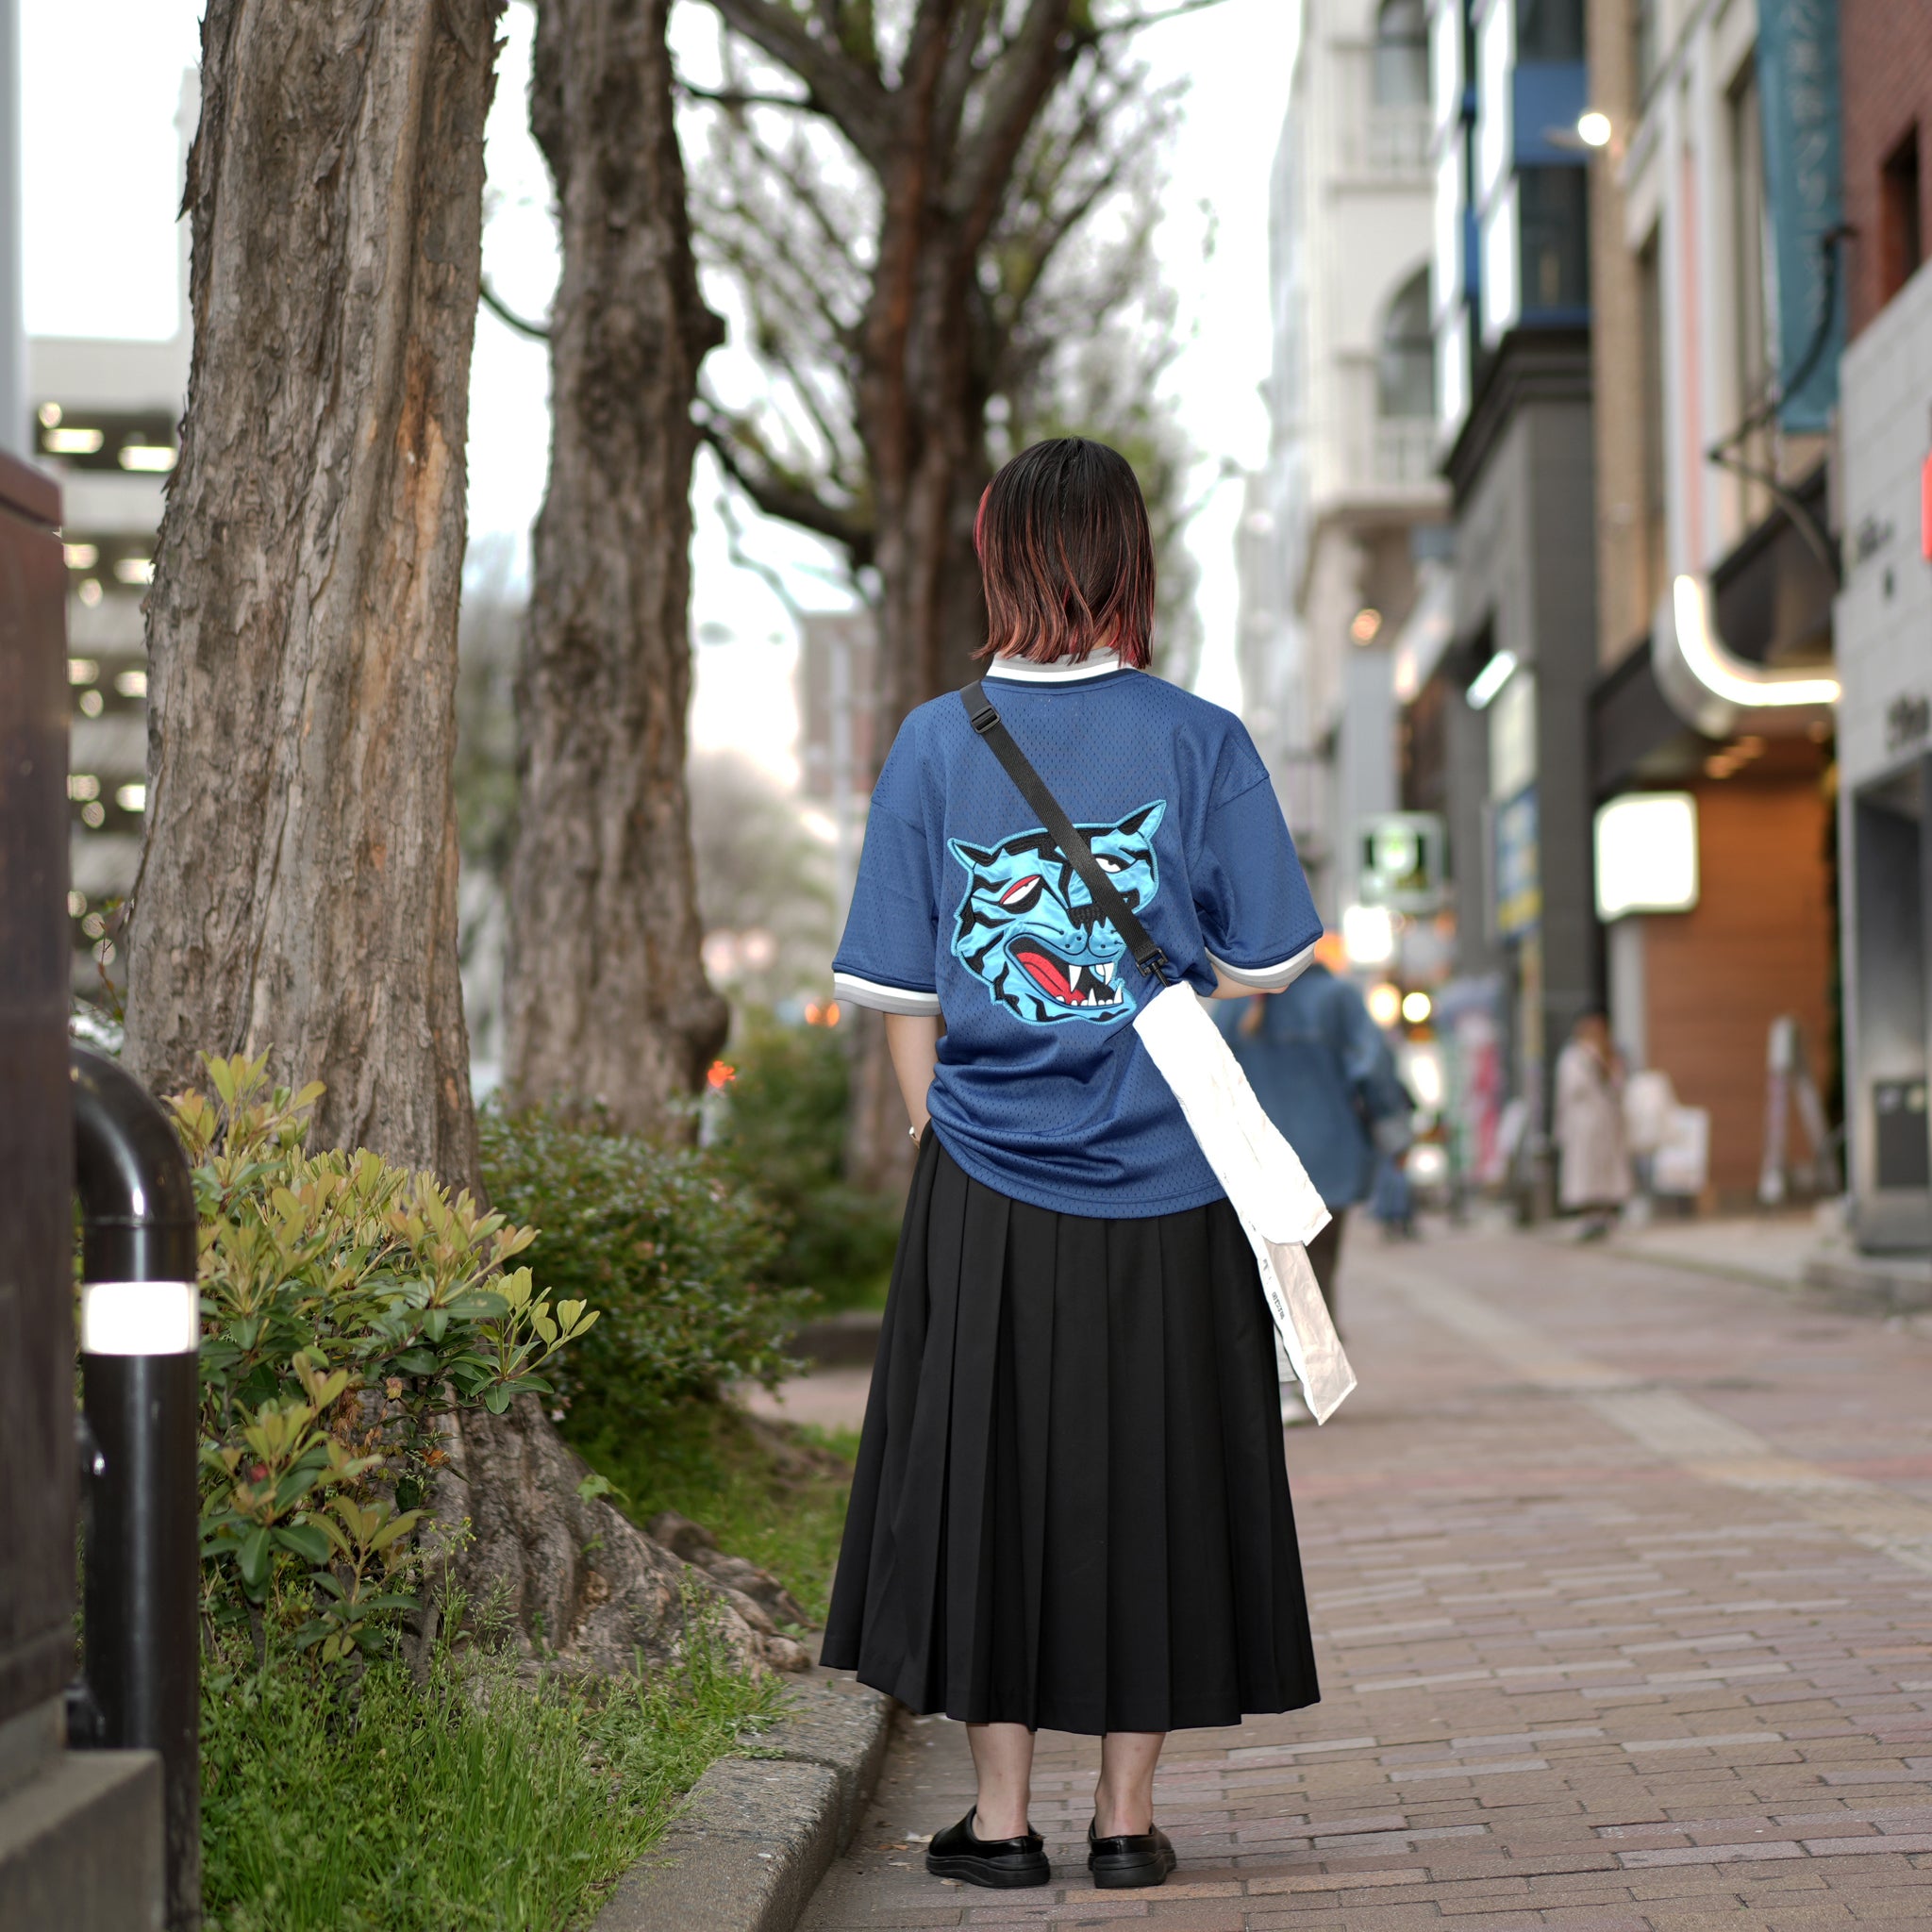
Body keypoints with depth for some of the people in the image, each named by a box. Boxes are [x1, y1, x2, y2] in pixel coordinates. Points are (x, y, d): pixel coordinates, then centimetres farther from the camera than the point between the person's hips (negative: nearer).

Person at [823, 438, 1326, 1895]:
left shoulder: (937, 743, 0)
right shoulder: (1202, 741, -3)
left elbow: (902, 995, 3)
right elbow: (1255, 974, -1)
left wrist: (941, 1132, 12)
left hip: (988, 1184, 1)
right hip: (1167, 1186, -1)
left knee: (987, 1480, 9)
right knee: (1150, 1480, 9)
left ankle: (1001, 1820, 14)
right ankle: (1128, 1818, 15)